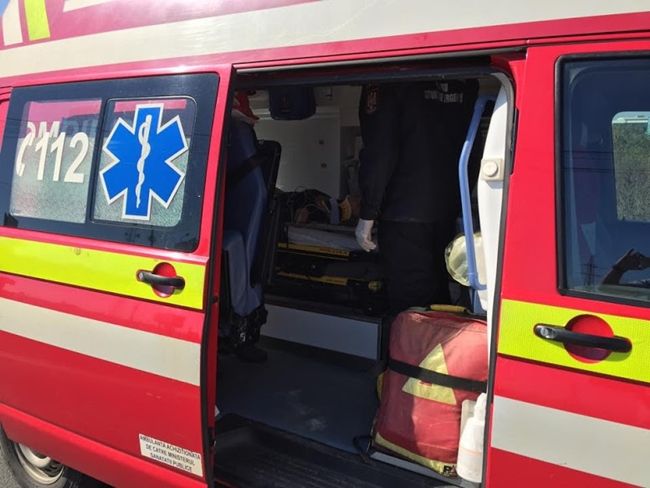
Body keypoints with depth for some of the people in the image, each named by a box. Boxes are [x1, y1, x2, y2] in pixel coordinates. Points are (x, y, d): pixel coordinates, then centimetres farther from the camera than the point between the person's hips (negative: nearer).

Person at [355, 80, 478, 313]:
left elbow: (379, 152, -15)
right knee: (439, 303, 17)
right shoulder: (467, 82, 6)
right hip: (448, 212, 6)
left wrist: (367, 215, -10)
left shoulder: (387, 80, -11)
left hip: (404, 214, -6)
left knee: (410, 308, 0)